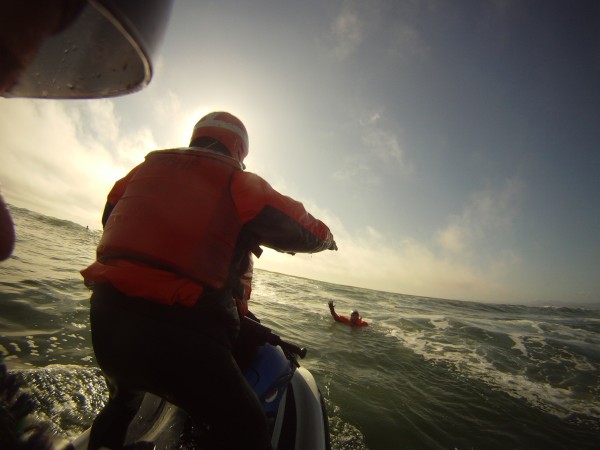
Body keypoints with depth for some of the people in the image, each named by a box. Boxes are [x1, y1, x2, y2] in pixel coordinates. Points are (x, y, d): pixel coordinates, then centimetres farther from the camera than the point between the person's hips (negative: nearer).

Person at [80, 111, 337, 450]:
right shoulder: (237, 183, -1)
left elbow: (111, 219, 26)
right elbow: (298, 228, -2)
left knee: (123, 400, 37)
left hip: (107, 315, 7)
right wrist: (325, 236, 20)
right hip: (178, 330, -6)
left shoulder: (147, 168, 15)